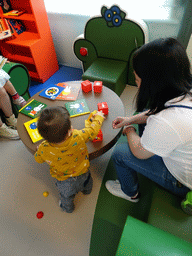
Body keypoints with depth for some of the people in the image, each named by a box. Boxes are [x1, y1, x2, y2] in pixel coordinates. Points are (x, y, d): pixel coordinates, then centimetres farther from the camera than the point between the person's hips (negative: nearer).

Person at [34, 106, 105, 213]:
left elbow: (38, 159, -11)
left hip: (65, 182, -1)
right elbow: (92, 130, -19)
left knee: (66, 196, 34)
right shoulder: (78, 137, -40)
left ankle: (68, 208, 66)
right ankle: (87, 190, 73)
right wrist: (98, 117, -1)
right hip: (83, 174, 1)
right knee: (87, 182, 40)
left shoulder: (44, 149, -35)